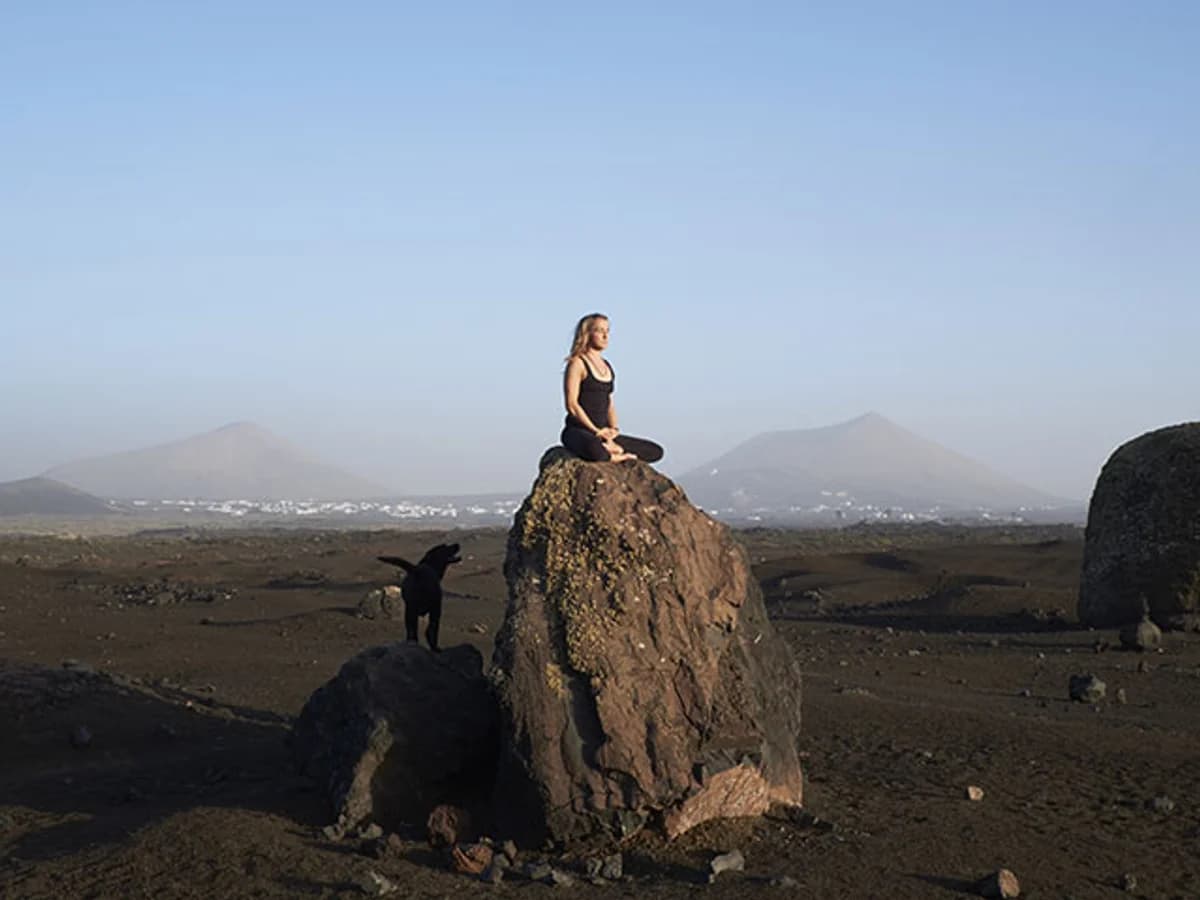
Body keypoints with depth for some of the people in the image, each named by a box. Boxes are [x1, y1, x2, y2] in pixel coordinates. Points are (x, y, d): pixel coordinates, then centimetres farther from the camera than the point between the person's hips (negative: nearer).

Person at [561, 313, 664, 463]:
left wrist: (614, 429, 0)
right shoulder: (577, 364, -5)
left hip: (603, 435, 8)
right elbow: (572, 404, -12)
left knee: (656, 451, -2)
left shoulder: (606, 366, 18)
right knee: (595, 449, -44)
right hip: (577, 431, -8)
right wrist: (596, 431, -18)